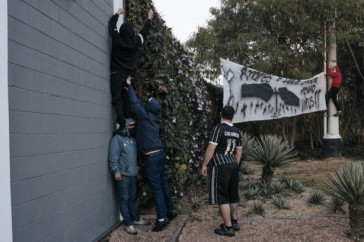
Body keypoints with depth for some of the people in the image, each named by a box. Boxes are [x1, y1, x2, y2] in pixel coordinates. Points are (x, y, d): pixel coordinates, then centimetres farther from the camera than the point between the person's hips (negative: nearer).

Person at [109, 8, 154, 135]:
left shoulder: (117, 39, -7)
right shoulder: (136, 42, 0)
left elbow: (112, 24, 8)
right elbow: (144, 31, 17)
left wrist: (118, 13, 24)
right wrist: (149, 18, 32)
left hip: (116, 74, -4)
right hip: (128, 75, 4)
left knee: (117, 99, -5)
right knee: (126, 100, 14)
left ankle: (122, 125, -14)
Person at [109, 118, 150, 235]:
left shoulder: (132, 138, 15)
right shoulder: (117, 139, -10)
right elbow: (113, 156, -15)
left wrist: (137, 168, 21)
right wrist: (116, 171, -19)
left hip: (132, 174, 8)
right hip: (123, 174, -7)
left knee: (132, 198, 17)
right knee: (124, 199, 0)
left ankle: (136, 218, 29)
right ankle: (128, 224, 5)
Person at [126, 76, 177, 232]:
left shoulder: (145, 116, -9)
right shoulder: (155, 117, 11)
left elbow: (135, 102, 0)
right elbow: (140, 104, 25)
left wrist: (129, 85, 13)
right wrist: (130, 89, 32)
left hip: (152, 157, -8)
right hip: (160, 154, 8)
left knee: (156, 187, -6)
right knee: (163, 184, 16)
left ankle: (162, 218, -5)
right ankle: (171, 211, 26)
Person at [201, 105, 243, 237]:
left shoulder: (218, 128, -12)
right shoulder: (236, 131, 9)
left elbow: (211, 148, -16)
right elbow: (239, 151, 15)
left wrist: (204, 164, -9)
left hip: (220, 167, -7)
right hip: (233, 166, 8)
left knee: (222, 197, -2)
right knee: (232, 195, 16)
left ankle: (228, 227, 1)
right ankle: (234, 222, 26)